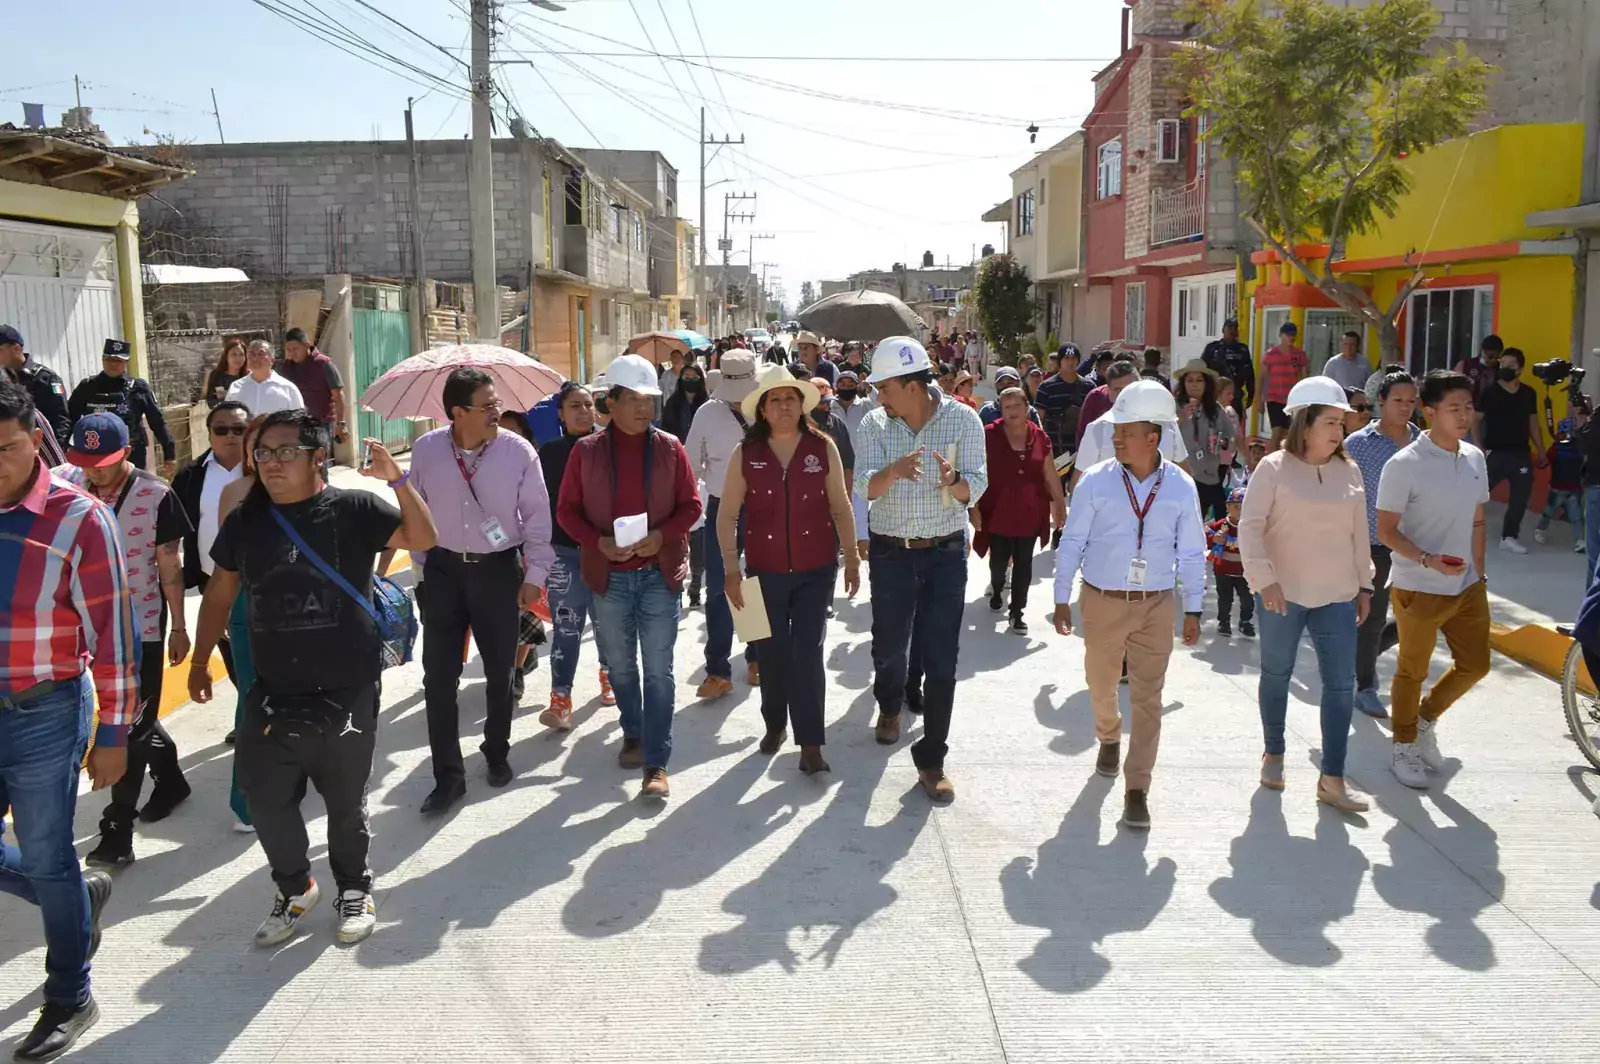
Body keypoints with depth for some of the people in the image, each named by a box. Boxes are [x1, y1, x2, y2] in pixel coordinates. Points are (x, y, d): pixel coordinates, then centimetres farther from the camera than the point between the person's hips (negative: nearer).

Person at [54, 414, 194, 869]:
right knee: (131, 716, 20)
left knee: (131, 727, 1)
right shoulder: (65, 482, -4)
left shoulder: (156, 495, -15)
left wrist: (179, 627, -2)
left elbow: (169, 567, -7)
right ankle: (170, 779, 43)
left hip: (141, 626, -5)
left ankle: (117, 830, 9)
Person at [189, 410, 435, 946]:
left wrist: (398, 480, -31)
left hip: (347, 693, -3)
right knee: (267, 800, 5)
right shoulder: (245, 520, 5)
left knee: (345, 801, 11)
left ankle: (354, 888, 34)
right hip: (273, 695, 3)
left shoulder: (354, 510, -6)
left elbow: (422, 538, -19)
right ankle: (295, 887, 30)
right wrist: (200, 662, 14)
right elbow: (219, 594, 14)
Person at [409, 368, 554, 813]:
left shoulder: (519, 451, -12)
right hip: (444, 569, 1)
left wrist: (534, 574, -6)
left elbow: (537, 516, -5)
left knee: (500, 671, 12)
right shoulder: (425, 450, -8)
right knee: (439, 675, -1)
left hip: (499, 570, -1)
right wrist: (423, 563, 7)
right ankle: (448, 775, 9)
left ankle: (497, 753, 35)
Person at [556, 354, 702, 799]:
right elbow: (567, 510, 2)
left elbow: (690, 506, 2)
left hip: (659, 573, -1)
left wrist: (661, 535, -16)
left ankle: (656, 764, 2)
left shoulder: (669, 448, -1)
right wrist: (599, 542, -15)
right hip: (608, 575, 1)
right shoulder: (586, 450, -1)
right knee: (620, 665, 15)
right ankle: (633, 732, 38)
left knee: (658, 671, -2)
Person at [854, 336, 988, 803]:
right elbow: (865, 487, -14)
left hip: (945, 553, -2)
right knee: (889, 646, 16)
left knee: (942, 660, -2)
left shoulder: (962, 419, -8)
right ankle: (889, 705, 50)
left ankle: (931, 759, 10)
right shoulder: (874, 424, -4)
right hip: (891, 552, 2)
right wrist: (893, 472, -36)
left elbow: (976, 486, -9)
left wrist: (954, 481, -33)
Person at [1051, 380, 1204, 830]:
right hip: (1102, 602, 0)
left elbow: (1192, 552, 3)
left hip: (1156, 606, 0)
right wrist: (1061, 600, -2)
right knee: (1101, 684, 18)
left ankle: (1137, 790, 8)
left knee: (1147, 699, 0)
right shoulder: (1095, 482, -8)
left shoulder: (1181, 487, -5)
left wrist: (1193, 609, 4)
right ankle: (1109, 738, 49)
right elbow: (1072, 543, -2)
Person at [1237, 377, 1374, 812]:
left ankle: (1332, 779, 6)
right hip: (1283, 594, -4)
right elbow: (1250, 526, -12)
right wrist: (1264, 578, -21)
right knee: (1276, 675, 11)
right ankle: (1273, 755, 31)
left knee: (1341, 683, 0)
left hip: (1336, 596, 4)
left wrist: (1364, 583, 14)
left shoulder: (1348, 471, 6)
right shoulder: (1274, 468, -8)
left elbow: (1358, 532, 13)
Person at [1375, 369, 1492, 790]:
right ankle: (1405, 746, 27)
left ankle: (1426, 716, 38)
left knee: (1474, 665, 14)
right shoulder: (1405, 465, -16)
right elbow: (1386, 531, -14)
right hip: (1418, 589, -6)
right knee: (1412, 671, 9)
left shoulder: (1474, 458, 4)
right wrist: (1429, 560, -27)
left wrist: (1479, 572, 14)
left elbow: (1476, 521, 14)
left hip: (1467, 587, 6)